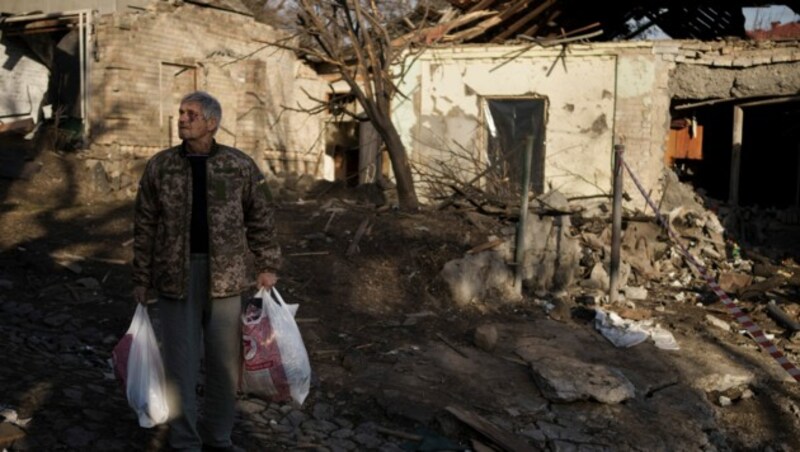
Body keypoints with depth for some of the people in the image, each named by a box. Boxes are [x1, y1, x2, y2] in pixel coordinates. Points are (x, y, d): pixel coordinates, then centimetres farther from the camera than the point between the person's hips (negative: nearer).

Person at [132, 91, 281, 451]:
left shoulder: (240, 165, 0)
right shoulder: (160, 165, 2)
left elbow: (261, 218, 7)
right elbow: (144, 225, 5)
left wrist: (267, 265, 3)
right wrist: (141, 280, 4)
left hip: (225, 276, 0)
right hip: (176, 276, 0)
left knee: (225, 360, 9)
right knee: (180, 361, 5)